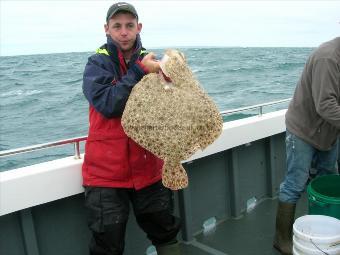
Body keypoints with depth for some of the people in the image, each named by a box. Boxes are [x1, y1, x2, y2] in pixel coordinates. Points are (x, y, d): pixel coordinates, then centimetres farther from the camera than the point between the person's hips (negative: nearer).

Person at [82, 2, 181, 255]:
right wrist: (140, 71, -23)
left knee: (166, 234, 17)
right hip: (106, 171, -3)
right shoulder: (97, 63, -4)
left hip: (149, 167, 3)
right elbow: (107, 105, -20)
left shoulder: (149, 61, 5)